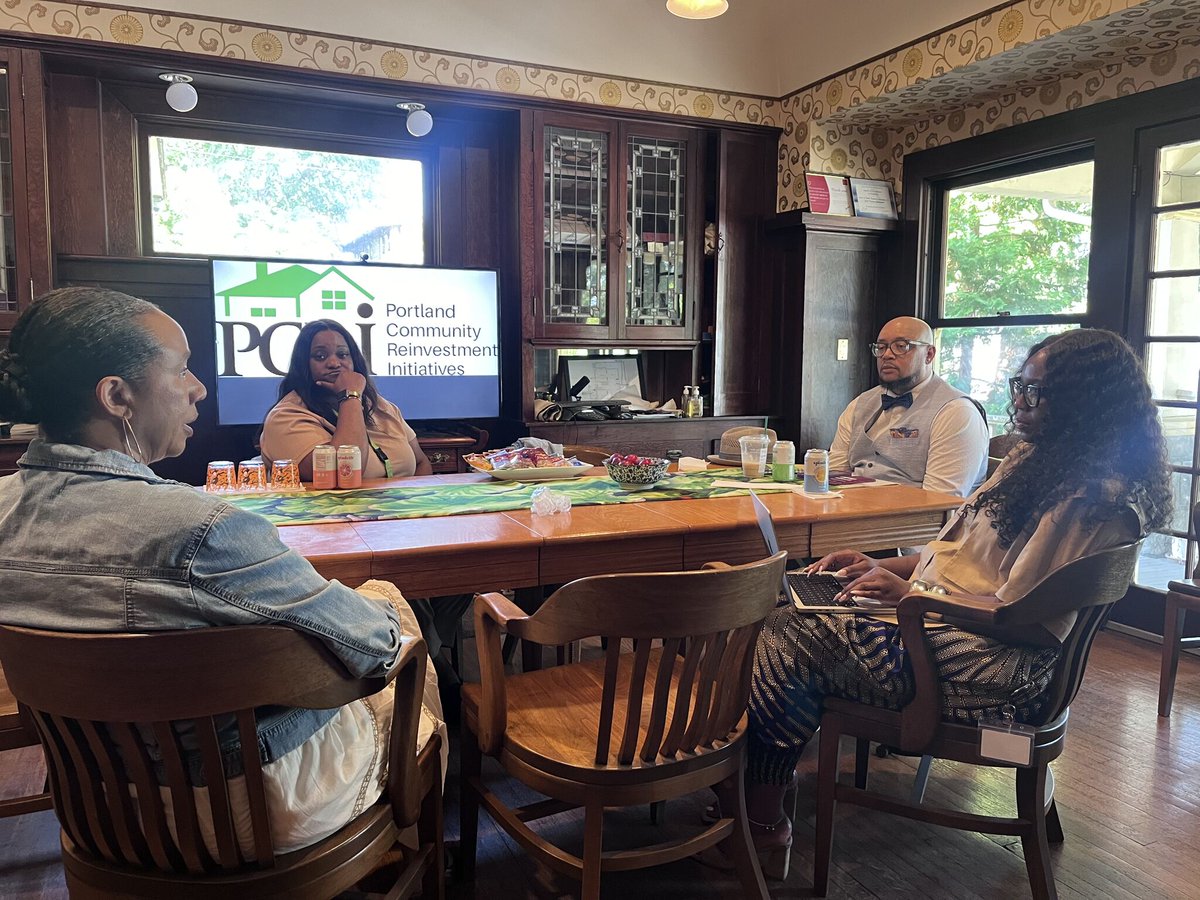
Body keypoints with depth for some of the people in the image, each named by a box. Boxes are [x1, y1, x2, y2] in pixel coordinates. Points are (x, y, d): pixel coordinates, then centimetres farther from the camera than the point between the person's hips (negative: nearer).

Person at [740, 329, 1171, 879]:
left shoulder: (1093, 498, -18)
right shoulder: (1037, 461, 13)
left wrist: (912, 594, -18)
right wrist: (881, 569, 7)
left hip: (988, 667, -10)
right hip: (941, 622, 10)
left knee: (788, 638, -15)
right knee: (785, 621, -2)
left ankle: (760, 824, 3)